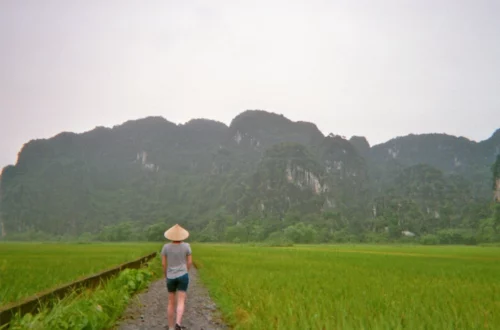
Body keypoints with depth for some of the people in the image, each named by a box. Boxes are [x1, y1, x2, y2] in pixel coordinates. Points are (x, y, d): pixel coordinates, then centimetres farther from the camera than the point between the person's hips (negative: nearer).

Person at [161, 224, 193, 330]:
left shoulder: (166, 247, -6)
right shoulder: (186, 246, -6)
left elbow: (163, 263, -2)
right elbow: (190, 261, -2)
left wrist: (166, 276, 13)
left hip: (171, 277, 1)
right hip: (182, 276, -1)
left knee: (171, 302, 14)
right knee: (181, 302, -2)